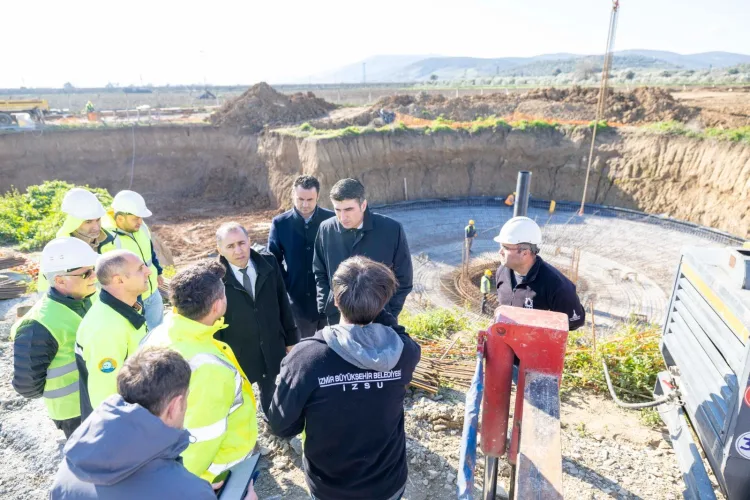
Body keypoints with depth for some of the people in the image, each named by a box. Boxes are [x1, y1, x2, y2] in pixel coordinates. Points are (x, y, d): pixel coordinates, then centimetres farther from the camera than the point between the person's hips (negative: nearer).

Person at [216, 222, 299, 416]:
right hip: (235, 353, -3)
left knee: (273, 397, 25)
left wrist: (291, 338, 5)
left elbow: (283, 303, 1)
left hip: (272, 348, 3)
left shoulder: (269, 264, -8)